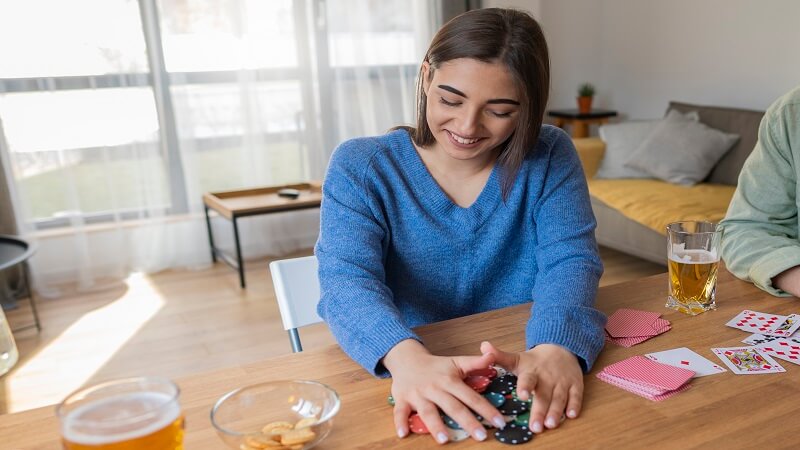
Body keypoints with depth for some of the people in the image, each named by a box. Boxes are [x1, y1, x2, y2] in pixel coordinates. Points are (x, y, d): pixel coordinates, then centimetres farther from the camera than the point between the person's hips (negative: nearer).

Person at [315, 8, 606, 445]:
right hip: (397, 382, -2)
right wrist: (408, 357, -37)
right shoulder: (360, 166, -5)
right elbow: (347, 282, -17)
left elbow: (569, 260, -10)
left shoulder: (550, 157, 1)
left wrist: (557, 346, -31)